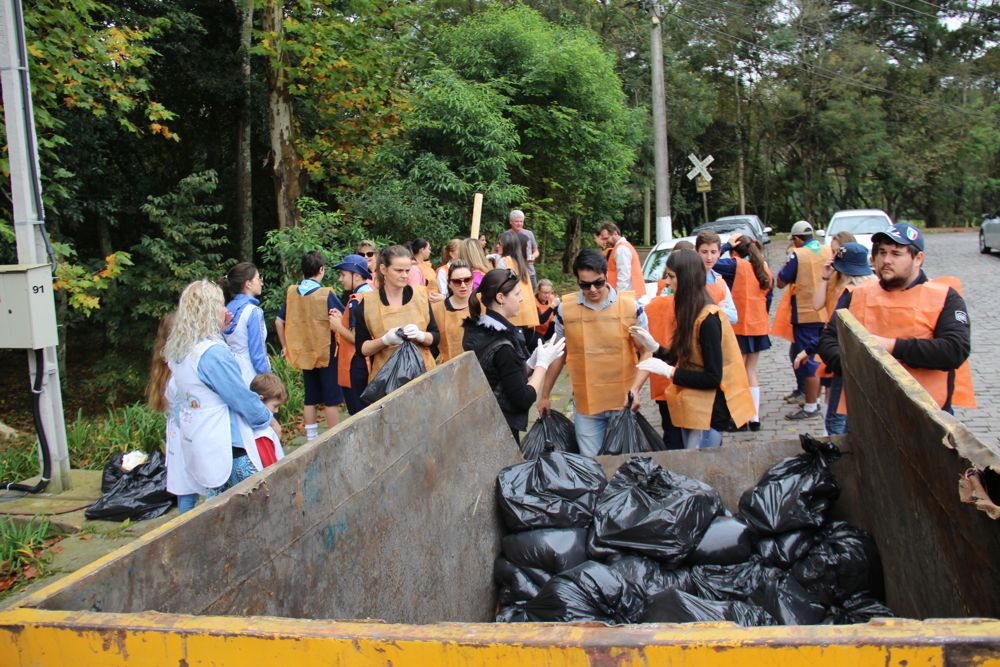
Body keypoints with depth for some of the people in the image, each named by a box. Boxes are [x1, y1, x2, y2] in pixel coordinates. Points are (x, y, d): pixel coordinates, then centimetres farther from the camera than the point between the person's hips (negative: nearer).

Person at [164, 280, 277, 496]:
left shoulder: (178, 350, 5)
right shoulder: (214, 352, -21)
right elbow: (243, 399, -15)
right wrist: (271, 420, 2)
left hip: (194, 444, 9)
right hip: (226, 449, -9)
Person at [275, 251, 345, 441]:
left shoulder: (291, 292, 0)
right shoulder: (326, 294, -15)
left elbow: (279, 322, 6)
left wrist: (285, 346, 14)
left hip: (302, 353, 5)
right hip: (326, 353, -5)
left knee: (310, 399, 13)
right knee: (331, 400, 3)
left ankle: (311, 439, 19)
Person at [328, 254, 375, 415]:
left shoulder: (356, 301, -18)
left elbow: (357, 339, -22)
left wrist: (338, 327, -7)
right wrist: (342, 320, 9)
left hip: (356, 365, -9)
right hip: (369, 362, 9)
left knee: (358, 414, -1)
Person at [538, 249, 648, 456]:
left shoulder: (631, 306, -8)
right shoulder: (565, 309, -4)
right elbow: (559, 354, 8)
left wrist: (636, 388, -18)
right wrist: (545, 395, 11)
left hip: (623, 402, 0)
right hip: (585, 404, 1)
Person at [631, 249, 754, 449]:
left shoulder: (708, 319, -21)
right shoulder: (692, 314, 7)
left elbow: (713, 378, -22)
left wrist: (669, 371, -19)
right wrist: (654, 346, 0)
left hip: (709, 411, -9)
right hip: (692, 407, 9)